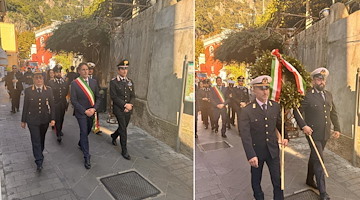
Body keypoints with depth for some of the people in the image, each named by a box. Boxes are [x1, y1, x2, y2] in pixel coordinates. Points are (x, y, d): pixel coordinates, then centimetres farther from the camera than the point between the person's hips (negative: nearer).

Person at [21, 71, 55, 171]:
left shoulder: (49, 90, -1)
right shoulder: (28, 90, -4)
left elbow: (52, 106, 0)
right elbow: (25, 106, 0)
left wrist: (52, 119, -5)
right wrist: (23, 120, 4)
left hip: (45, 119, 2)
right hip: (32, 120, -2)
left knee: (42, 139, 18)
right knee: (36, 140, -3)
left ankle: (39, 154, 41)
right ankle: (39, 162, 1)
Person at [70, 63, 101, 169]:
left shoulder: (93, 82, 3)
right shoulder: (74, 83, -9)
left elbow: (98, 97, 5)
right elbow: (73, 100, -10)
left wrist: (94, 109, -9)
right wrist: (85, 111, -14)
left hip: (91, 111, 4)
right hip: (81, 112, -4)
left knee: (88, 130, 19)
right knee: (84, 132, -5)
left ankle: (81, 143, 49)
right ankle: (86, 157, 2)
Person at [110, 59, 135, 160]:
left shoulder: (130, 82, 8)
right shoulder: (113, 82, -6)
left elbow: (132, 96, 8)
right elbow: (114, 97, -12)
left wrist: (130, 105, -9)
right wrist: (125, 105, -16)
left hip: (128, 110, 5)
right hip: (118, 109, -5)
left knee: (123, 127, 18)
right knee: (123, 128, -6)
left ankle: (114, 136, 48)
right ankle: (124, 150, 6)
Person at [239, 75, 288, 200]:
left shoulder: (275, 106, -1)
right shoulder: (247, 111, -16)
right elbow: (245, 135, -21)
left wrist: (285, 137, 0)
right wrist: (251, 155, -28)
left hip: (273, 150, 3)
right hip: (256, 152, -2)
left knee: (278, 181, 9)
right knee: (256, 181, 16)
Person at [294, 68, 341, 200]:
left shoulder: (328, 95, 9)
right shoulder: (307, 96, -12)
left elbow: (333, 113, 17)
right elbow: (297, 112, -10)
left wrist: (337, 128, 13)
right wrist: (303, 126, -19)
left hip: (325, 134, 6)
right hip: (313, 134, -6)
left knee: (314, 157, 20)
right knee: (319, 160, -5)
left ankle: (310, 180, 38)